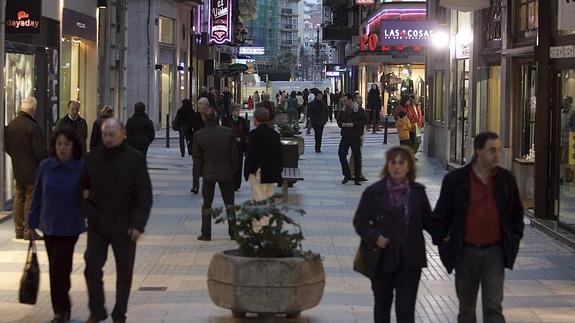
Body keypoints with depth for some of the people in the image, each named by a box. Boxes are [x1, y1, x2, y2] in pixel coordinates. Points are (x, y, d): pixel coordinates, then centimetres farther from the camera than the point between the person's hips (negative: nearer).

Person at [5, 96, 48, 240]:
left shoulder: (10, 125, 2)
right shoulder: (33, 127, -20)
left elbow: (6, 147, 13)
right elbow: (41, 152, -18)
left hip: (17, 169, 7)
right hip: (32, 170, -7)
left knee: (19, 200, 14)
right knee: (31, 201, 0)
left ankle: (19, 230, 18)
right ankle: (29, 231, 1)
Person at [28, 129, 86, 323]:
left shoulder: (81, 169, -9)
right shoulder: (46, 167, -2)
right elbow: (37, 196, 5)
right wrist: (32, 224, 5)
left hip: (69, 227, -3)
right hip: (49, 225, 3)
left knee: (59, 267, -10)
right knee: (55, 268, 12)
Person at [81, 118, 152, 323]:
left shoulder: (135, 159, -8)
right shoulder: (93, 157, 2)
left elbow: (144, 196, -10)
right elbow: (83, 186, 15)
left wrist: (138, 224, -18)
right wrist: (87, 208, -2)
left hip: (124, 227, -2)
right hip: (97, 225, 2)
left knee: (124, 272, 8)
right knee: (92, 267, -2)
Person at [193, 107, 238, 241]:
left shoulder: (198, 135, -10)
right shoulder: (228, 132, -9)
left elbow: (197, 157, -3)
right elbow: (234, 154, -3)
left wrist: (200, 172, 10)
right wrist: (233, 170, 8)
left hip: (208, 173, 0)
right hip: (226, 172, 1)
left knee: (207, 204, 9)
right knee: (229, 203, 11)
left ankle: (206, 234, 9)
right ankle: (233, 231, 11)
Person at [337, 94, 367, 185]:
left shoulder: (359, 110, -6)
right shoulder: (343, 111, 10)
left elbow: (365, 120, -10)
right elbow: (338, 121, 18)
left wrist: (354, 124, -18)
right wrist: (342, 124, -5)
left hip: (356, 137, -5)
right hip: (345, 136, 5)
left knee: (357, 157, 1)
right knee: (341, 154, -6)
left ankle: (357, 178, 10)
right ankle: (347, 175, 10)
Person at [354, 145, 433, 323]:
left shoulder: (418, 192, 3)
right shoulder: (373, 193, -3)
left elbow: (428, 220, 10)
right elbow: (360, 221, -1)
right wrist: (374, 237, -18)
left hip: (410, 261, 0)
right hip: (382, 259, 0)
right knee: (382, 306, 17)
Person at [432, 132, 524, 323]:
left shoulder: (506, 179, 3)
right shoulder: (455, 180, -4)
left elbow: (516, 213, 14)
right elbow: (440, 215, 2)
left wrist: (514, 240, 7)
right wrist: (442, 243, -2)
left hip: (495, 252, 1)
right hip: (466, 252, 0)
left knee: (493, 307, -6)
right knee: (466, 307, 12)